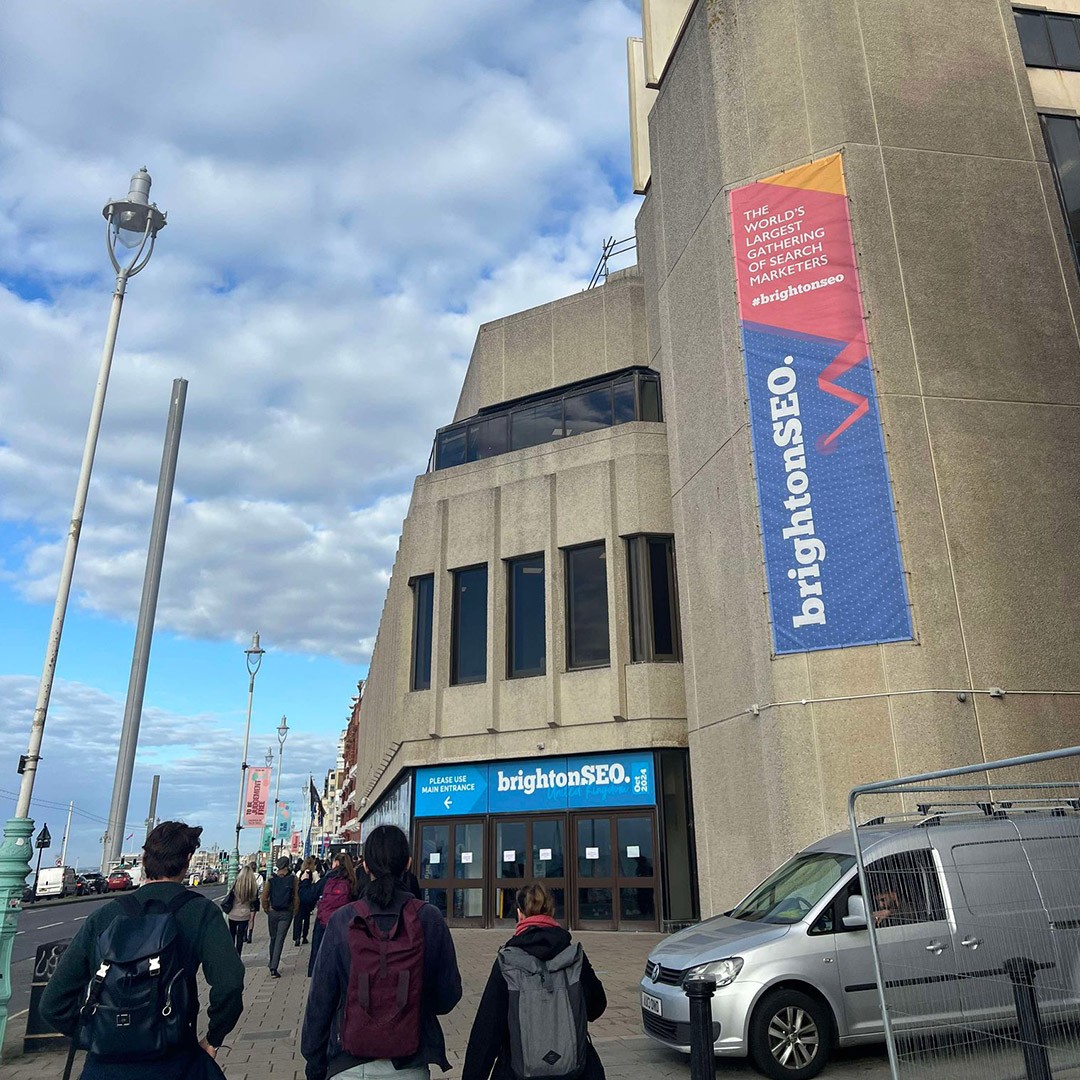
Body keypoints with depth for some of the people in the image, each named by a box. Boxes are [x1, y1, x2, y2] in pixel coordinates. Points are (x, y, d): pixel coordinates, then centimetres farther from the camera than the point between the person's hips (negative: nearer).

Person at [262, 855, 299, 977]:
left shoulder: (271, 880, -3)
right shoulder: (293, 879, -7)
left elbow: (264, 897, -3)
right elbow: (296, 897, -7)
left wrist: (267, 910, 11)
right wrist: (294, 912, 6)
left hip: (272, 912, 2)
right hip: (286, 913, -2)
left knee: (273, 939, 18)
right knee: (280, 940, -1)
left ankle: (272, 965, 31)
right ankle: (274, 968, -9)